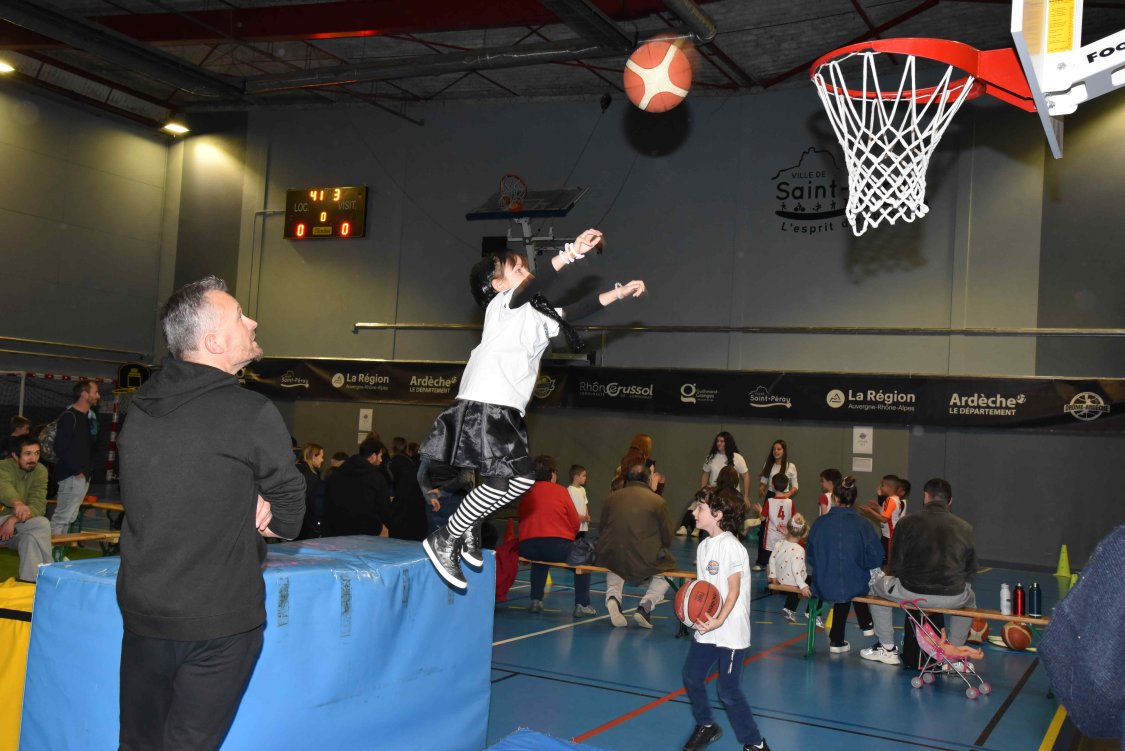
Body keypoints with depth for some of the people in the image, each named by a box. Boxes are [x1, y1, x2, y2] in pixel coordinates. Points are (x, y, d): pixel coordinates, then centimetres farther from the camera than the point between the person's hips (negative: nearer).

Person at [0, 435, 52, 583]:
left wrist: (14, 520, -34)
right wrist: (17, 503, -63)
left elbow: (38, 505, -15)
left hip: (19, 522, 3)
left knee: (42, 524, -29)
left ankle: (30, 582, -27)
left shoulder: (40, 471, -4)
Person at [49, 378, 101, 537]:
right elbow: (60, 448, -18)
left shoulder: (89, 417, 15)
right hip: (72, 476, -9)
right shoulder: (69, 417, -12)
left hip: (83, 476, 9)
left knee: (70, 517, 11)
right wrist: (77, 471, -15)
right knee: (62, 516, -8)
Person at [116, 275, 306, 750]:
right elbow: (289, 517, -7)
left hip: (140, 609, 6)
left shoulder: (139, 407, 3)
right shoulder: (252, 413, -16)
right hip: (219, 621, -5)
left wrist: (245, 511, 0)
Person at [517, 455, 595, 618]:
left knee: (541, 559, 39)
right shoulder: (560, 490, 4)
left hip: (527, 548, 4)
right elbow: (575, 523, 5)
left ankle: (535, 601, 32)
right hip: (558, 546, -4)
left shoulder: (526, 494, 13)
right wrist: (567, 538, 23)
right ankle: (581, 605, 14)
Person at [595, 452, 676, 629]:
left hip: (613, 560, 3)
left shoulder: (611, 498, 6)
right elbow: (667, 538, 0)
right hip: (647, 563, -3)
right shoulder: (657, 501, -3)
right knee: (667, 571, 28)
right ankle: (645, 606, 5)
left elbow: (601, 531, 12)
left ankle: (613, 596, 7)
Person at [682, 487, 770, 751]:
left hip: (731, 630, -8)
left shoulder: (732, 548, -16)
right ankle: (706, 726, 36)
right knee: (692, 676, 14)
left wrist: (719, 621, -27)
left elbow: (734, 590, -18)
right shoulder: (704, 546, 8)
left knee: (728, 690, -4)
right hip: (706, 627, 8)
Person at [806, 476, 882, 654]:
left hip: (823, 586, 1)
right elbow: (875, 558, -8)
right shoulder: (862, 525, -11)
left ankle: (837, 640, 45)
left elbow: (810, 558, 0)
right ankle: (866, 625, 48)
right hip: (854, 587, -1)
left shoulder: (821, 523, -8)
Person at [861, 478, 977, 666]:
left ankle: (888, 649, 31)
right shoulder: (965, 528, 5)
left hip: (911, 593, -2)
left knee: (877, 586, 29)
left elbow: (895, 566, 0)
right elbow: (970, 570, 10)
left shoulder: (907, 522, -2)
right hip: (953, 597, 2)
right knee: (970, 598, 39)